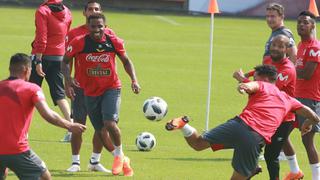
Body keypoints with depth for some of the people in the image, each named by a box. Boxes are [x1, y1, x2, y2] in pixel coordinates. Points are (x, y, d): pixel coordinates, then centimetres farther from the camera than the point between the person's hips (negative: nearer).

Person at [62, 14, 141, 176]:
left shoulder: (113, 42, -9)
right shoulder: (79, 43, -13)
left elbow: (126, 61, 8)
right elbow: (65, 61, 0)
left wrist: (134, 80, -4)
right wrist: (68, 84, -11)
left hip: (111, 88, -2)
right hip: (90, 92, 2)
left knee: (110, 123, -23)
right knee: (100, 131, 4)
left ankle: (119, 155, 5)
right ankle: (122, 161, 26)